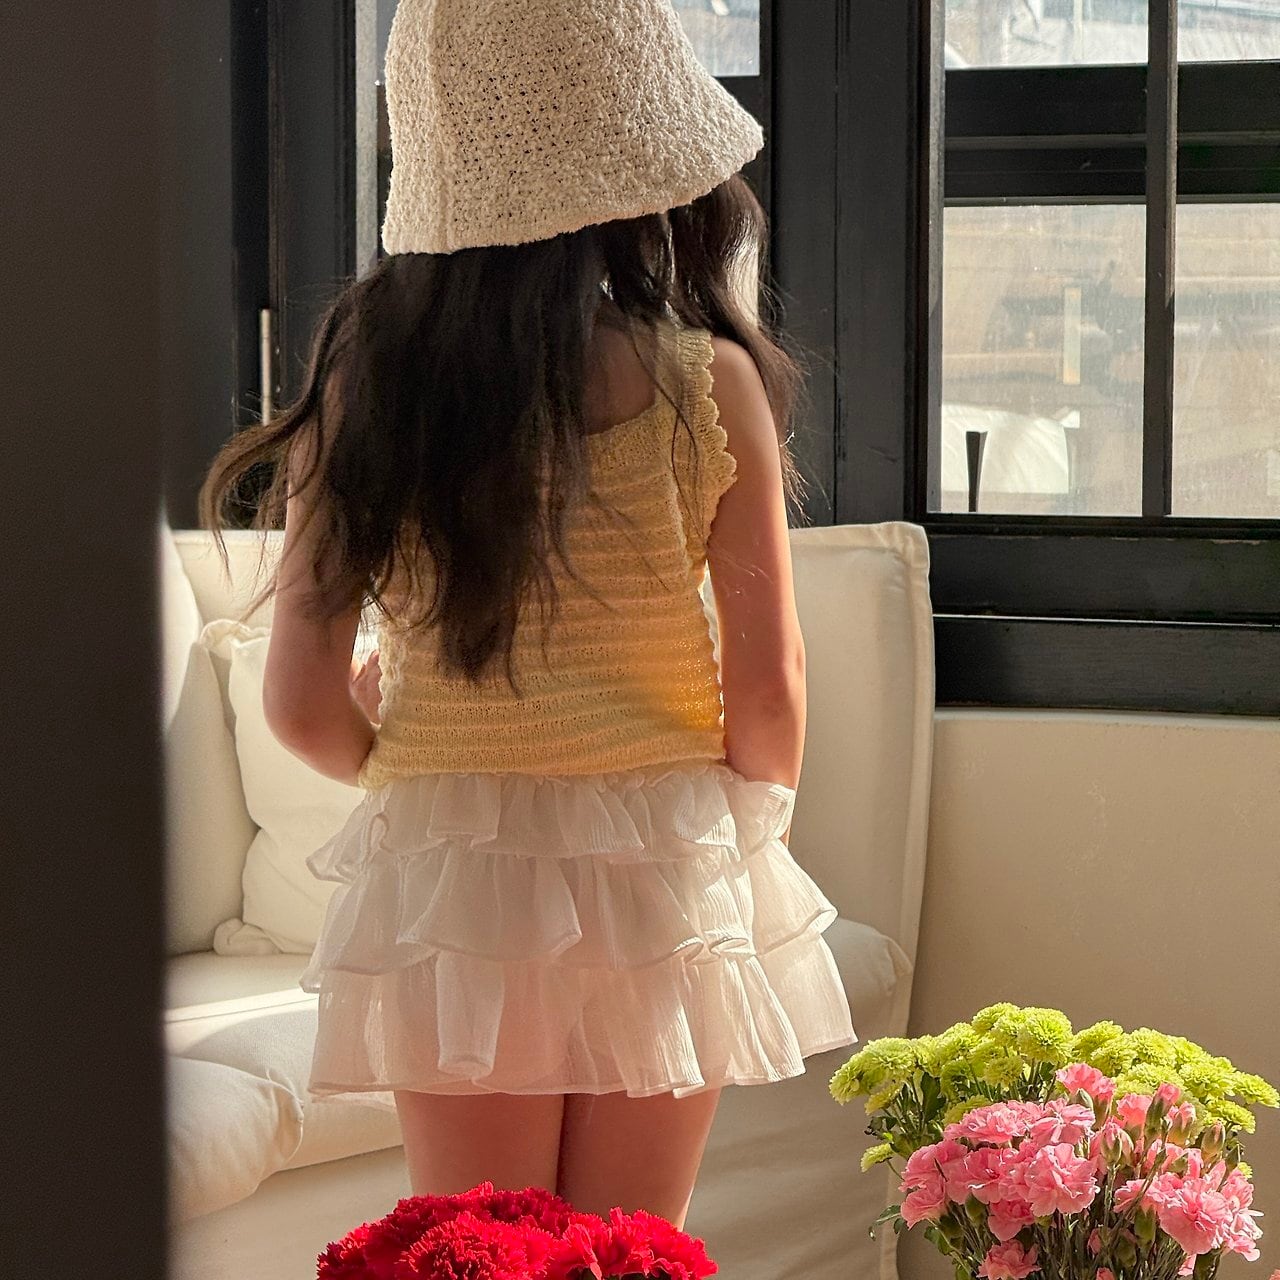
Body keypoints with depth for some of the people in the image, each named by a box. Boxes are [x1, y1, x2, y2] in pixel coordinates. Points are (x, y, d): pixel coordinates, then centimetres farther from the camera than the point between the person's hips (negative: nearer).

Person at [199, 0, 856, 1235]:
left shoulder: (362, 382, -7)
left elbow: (304, 704, -6)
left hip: (445, 883, 1)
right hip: (661, 877, 0)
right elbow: (769, 693, -8)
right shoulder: (710, 384, -11)